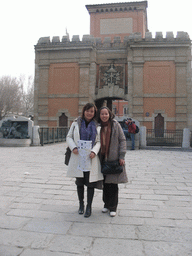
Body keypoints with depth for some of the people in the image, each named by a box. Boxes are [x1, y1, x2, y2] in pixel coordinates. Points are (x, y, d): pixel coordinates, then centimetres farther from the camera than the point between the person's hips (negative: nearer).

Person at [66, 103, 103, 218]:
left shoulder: (97, 126, 6)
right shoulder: (76, 123, 7)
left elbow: (99, 142, 3)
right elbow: (69, 137, 7)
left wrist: (94, 151, -15)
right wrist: (73, 147, -11)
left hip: (91, 158, -1)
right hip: (78, 157, 1)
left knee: (91, 183, 1)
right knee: (79, 182, 10)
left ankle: (89, 207, 14)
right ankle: (81, 204, 28)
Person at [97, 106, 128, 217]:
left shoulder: (115, 125, -1)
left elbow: (122, 140, -1)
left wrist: (122, 156, -7)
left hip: (113, 158, -3)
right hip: (102, 159, 3)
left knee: (113, 183, 0)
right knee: (105, 183, 9)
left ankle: (113, 207, 14)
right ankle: (106, 204, 26)